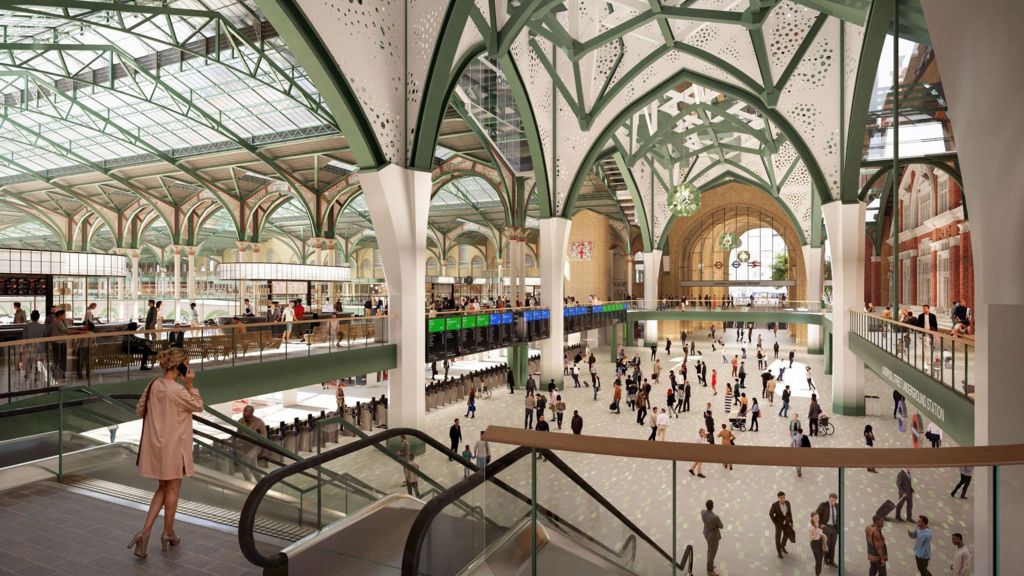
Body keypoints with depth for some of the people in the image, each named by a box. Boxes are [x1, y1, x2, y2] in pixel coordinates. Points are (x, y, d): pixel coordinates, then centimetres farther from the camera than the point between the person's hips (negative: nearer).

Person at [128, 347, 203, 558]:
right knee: (173, 489, 12)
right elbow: (198, 406, -8)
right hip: (174, 446, -7)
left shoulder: (153, 385, -2)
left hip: (156, 445, 7)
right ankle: (168, 533, 26)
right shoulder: (178, 391, -23)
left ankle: (145, 531, 11)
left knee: (162, 488, 20)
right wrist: (190, 385, -16)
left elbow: (139, 410, 9)